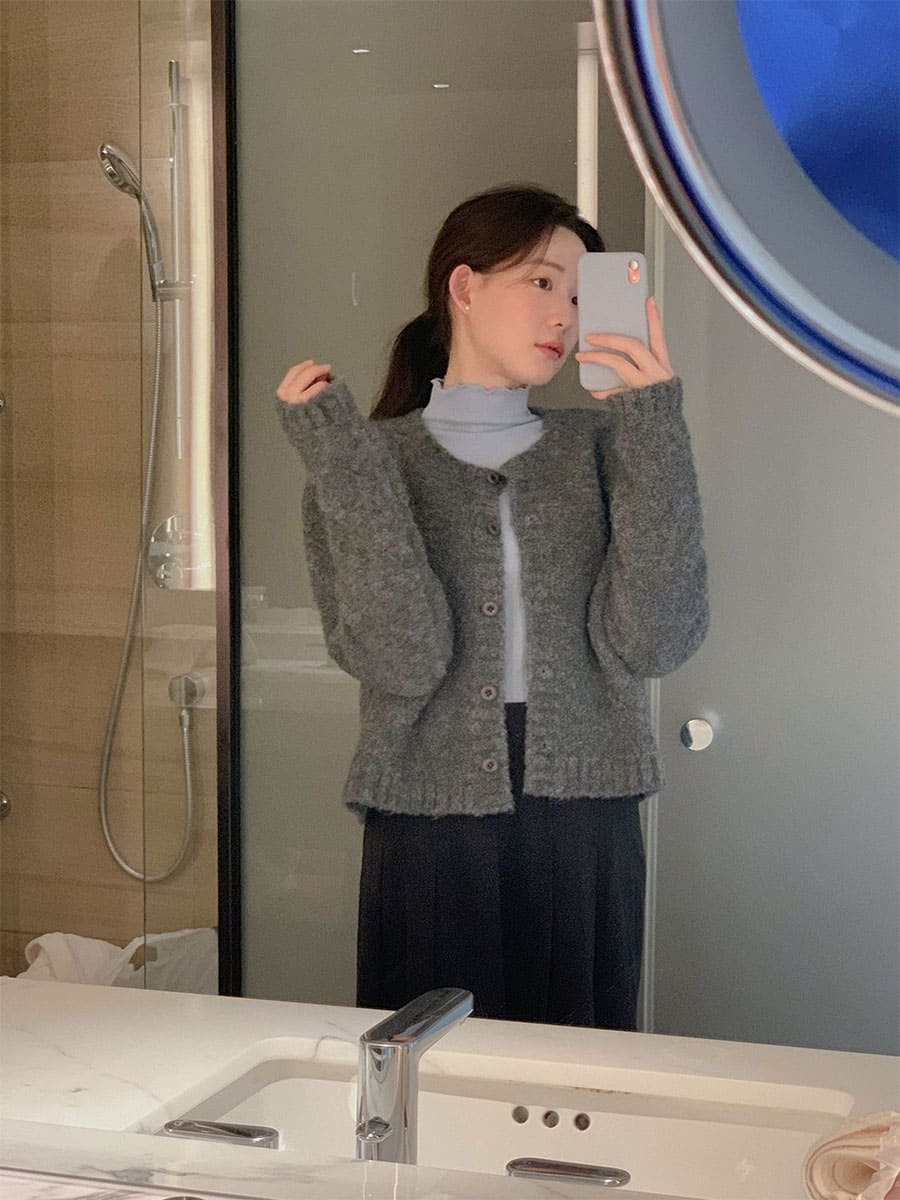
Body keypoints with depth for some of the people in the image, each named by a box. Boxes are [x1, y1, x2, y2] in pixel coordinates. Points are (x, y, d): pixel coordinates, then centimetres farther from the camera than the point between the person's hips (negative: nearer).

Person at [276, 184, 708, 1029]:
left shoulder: (599, 449, 5)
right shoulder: (367, 459, 0)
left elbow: (652, 640, -9)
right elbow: (400, 658, -14)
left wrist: (655, 433, -13)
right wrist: (342, 461, -18)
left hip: (587, 828, 2)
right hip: (431, 832, -2)